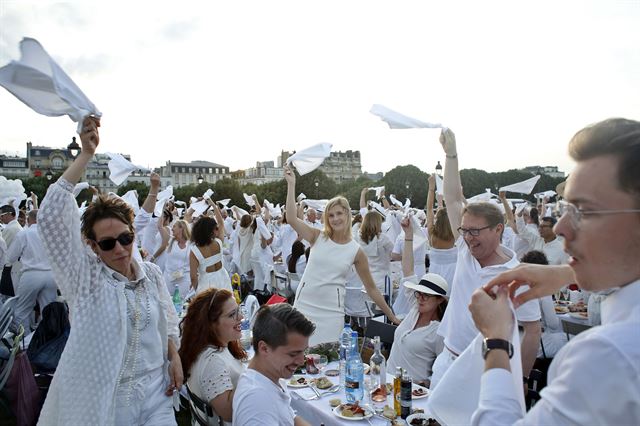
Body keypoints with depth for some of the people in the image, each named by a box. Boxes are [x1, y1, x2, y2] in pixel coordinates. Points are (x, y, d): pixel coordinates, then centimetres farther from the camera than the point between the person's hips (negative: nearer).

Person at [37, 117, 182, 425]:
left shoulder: (151, 273, 2)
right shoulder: (84, 275, -9)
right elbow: (51, 216, -19)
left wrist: (175, 356, 2)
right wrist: (86, 154, -21)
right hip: (100, 401, -3)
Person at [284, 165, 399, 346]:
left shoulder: (356, 251, -1)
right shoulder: (318, 237, -1)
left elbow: (371, 287, 6)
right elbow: (292, 219, -16)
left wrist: (392, 316, 7)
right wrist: (291, 184, -18)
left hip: (331, 312, -1)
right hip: (304, 305, 1)